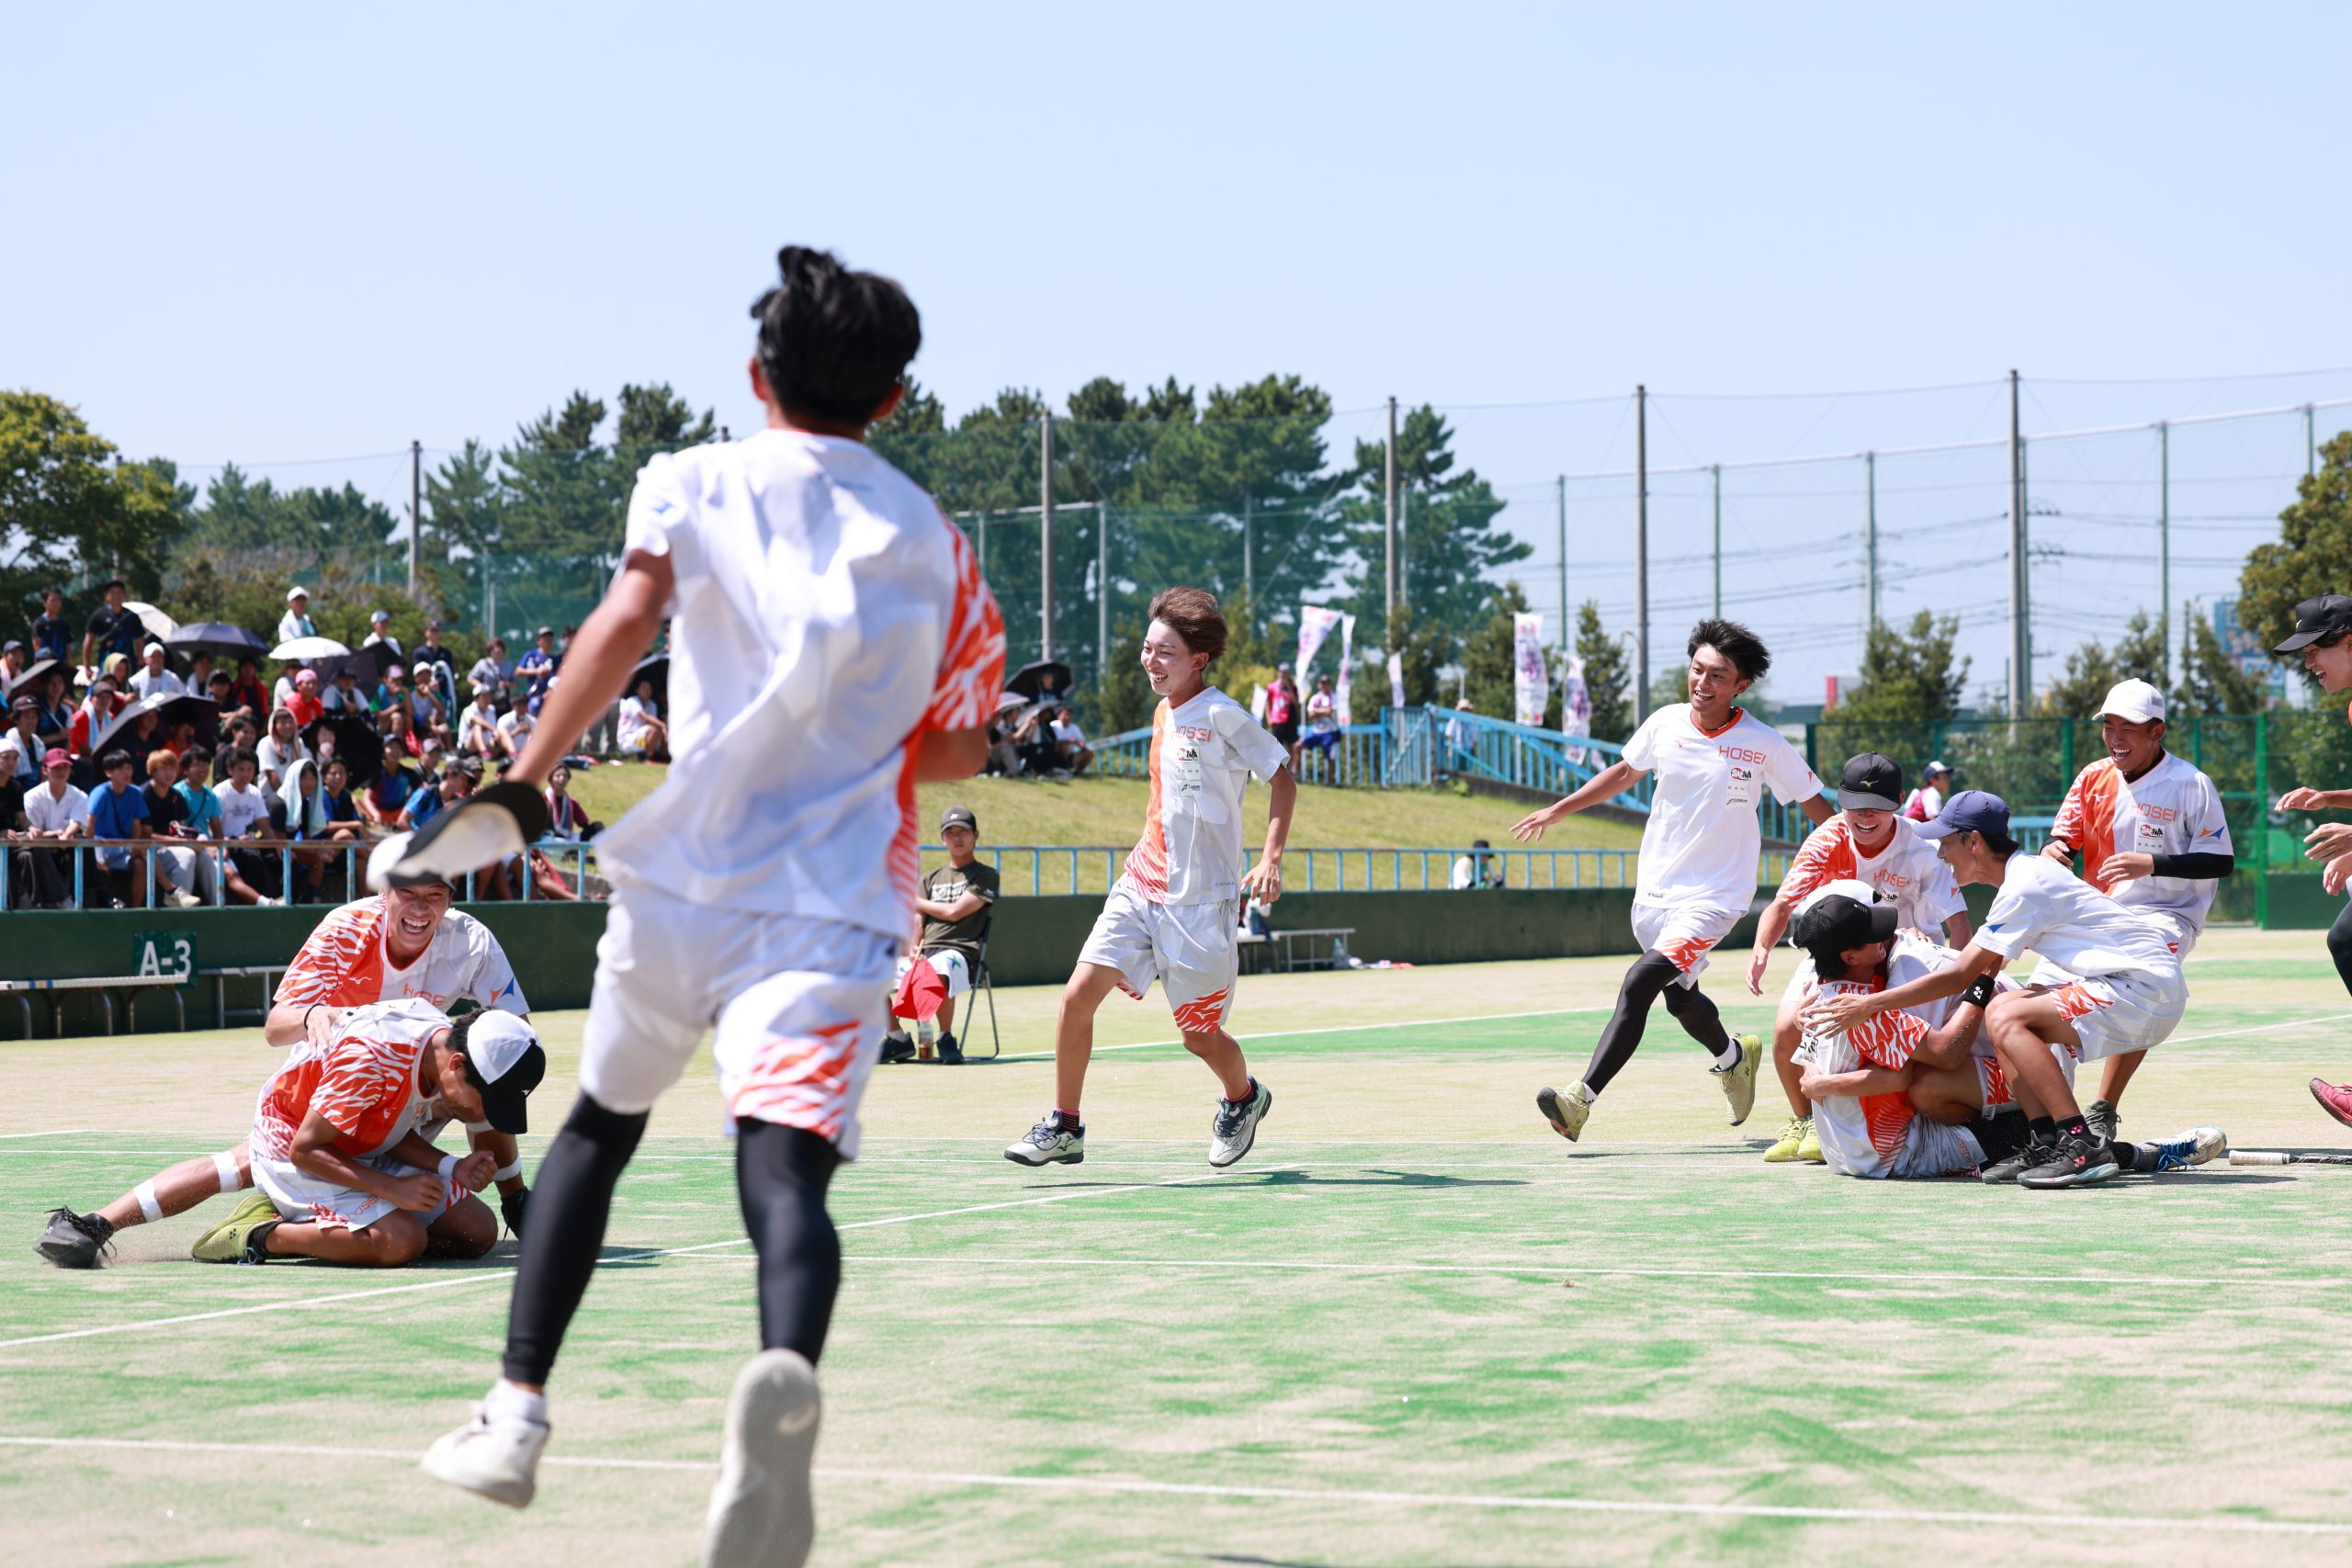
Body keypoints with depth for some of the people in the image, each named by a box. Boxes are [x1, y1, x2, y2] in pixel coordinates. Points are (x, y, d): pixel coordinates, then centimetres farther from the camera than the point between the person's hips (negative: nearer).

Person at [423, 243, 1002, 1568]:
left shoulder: (696, 484, 6)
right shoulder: (935, 542, 13)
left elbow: (626, 624, -11)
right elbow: (959, 751, 17)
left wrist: (527, 775, -7)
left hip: (682, 882, 1)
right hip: (833, 901, 0)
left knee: (601, 1124, 24)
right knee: (787, 1168, -16)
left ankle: (517, 1414, 24)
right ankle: (787, 1375, -49)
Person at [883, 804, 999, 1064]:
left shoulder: (986, 876, 8)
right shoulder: (930, 878, 26)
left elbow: (955, 912, -4)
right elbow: (917, 921, 14)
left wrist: (915, 903, 10)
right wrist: (913, 949, -9)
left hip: (959, 953, -6)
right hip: (923, 954, 6)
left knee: (937, 973, -42)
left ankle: (947, 1039, -22)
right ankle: (898, 1039, -3)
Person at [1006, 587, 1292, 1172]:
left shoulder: (1222, 715, -12)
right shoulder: (1164, 713, 10)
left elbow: (1283, 780, -8)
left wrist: (1270, 859, -17)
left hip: (1199, 900, -6)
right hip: (1141, 887, 6)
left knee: (1199, 1034, 4)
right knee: (1079, 995, -9)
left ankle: (1244, 1098, 37)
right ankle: (1064, 1126, 2)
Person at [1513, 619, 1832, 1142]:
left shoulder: (1765, 745, -12)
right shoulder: (1666, 723, -2)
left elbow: (1815, 805, 0)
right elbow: (1624, 772, 17)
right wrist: (1557, 810, 21)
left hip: (1714, 896, -5)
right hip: (1654, 888, 5)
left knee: (1638, 985, -23)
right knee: (1681, 1000, 21)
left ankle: (1581, 1100, -27)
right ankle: (1734, 1056, 53)